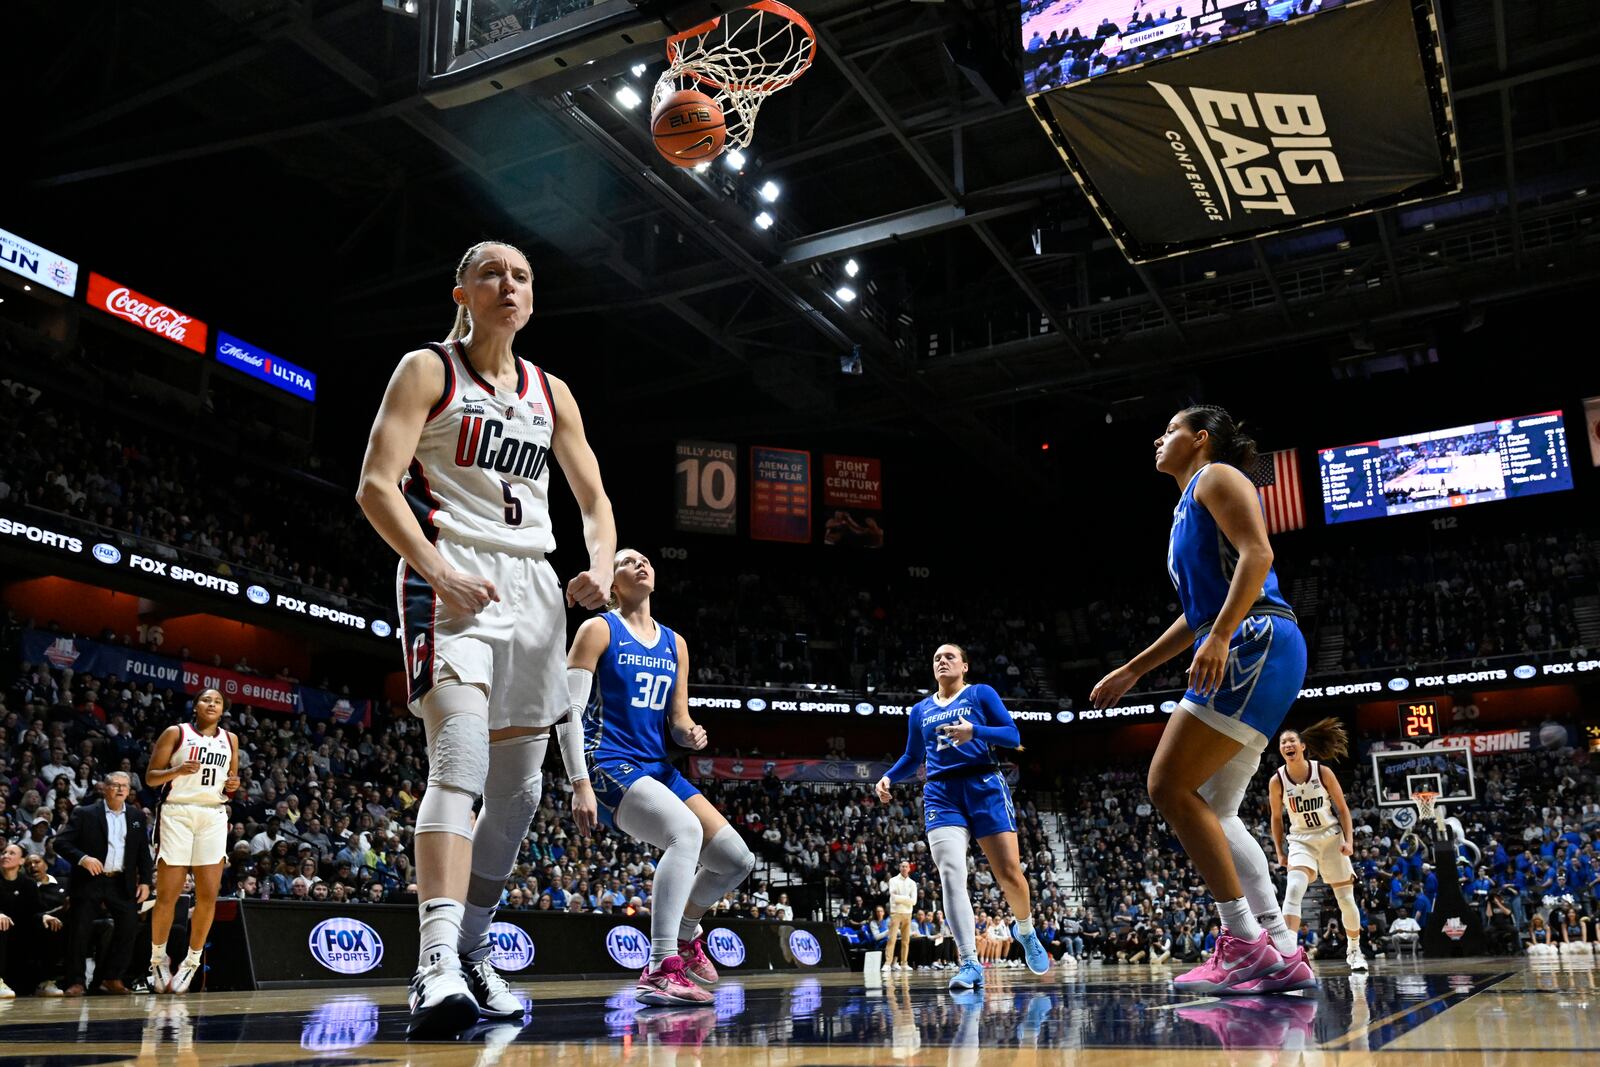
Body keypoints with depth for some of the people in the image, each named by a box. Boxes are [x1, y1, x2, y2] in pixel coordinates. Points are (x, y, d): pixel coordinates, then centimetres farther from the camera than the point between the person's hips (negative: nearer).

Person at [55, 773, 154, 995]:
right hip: (89, 881, -3)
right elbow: (61, 842, -7)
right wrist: (82, 858, -24)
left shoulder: (137, 816, 10)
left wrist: (145, 881, 3)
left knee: (129, 927, -4)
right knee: (81, 930, -5)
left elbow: (143, 852, 11)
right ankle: (76, 982, 8)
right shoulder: (84, 814, 0)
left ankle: (111, 978, 10)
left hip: (122, 883, 3)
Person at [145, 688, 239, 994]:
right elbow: (150, 777, -1)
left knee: (208, 894, -3)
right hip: (178, 812, -3)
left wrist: (233, 786, -2)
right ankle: (158, 960, 15)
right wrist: (176, 770, -20)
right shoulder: (176, 733, 1)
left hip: (214, 817, 4)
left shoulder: (230, 740, 14)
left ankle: (191, 962, 10)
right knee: (167, 894, -3)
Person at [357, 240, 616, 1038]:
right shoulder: (428, 370, 2)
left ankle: (472, 951, 22)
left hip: (533, 586, 6)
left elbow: (594, 500, 18)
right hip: (453, 581, -6)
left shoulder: (551, 394, 17)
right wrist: (437, 569, -20)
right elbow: (376, 485, -8)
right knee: (460, 757, -25)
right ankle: (437, 960, -30)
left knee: (520, 786, 8)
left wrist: (602, 567, -2)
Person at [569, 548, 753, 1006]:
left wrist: (691, 734, -6)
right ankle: (659, 971, -35)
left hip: (658, 768, 7)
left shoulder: (675, 644, 17)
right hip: (609, 765, -7)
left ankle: (685, 935, 30)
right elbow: (569, 711, -8)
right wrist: (580, 783, -17)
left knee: (738, 860, 2)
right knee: (686, 830, -34)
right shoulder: (598, 630, -1)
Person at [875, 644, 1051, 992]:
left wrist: (974, 732, -18)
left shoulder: (981, 694, 8)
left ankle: (1027, 933, 29)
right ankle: (970, 964, -19)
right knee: (951, 875, -17)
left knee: (1010, 874, -3)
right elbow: (912, 758, 25)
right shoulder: (920, 711, 19)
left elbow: (1012, 735, -1)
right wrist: (888, 777, 6)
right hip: (941, 794, 2)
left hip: (984, 786, -2)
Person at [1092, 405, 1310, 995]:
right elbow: (1198, 611, 32)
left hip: (1255, 644, -10)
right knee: (1213, 811, 7)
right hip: (1239, 657, 10)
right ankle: (1282, 954, 4)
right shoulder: (1188, 508, 29)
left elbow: (1257, 553, -15)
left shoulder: (1216, 476, 2)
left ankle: (1244, 941, -14)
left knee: (1170, 786, -15)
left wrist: (1220, 636, -26)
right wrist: (1132, 670, 32)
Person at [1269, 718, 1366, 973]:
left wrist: (1349, 840, -11)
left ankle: (1354, 950, 33)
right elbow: (1276, 818, 4)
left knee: (1346, 898, 10)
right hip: (1301, 840, -1)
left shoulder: (1323, 772, -11)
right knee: (1293, 890, -26)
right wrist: (1280, 852, 3)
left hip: (1332, 838, 1)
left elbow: (1342, 808, -2)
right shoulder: (1277, 781, -9)